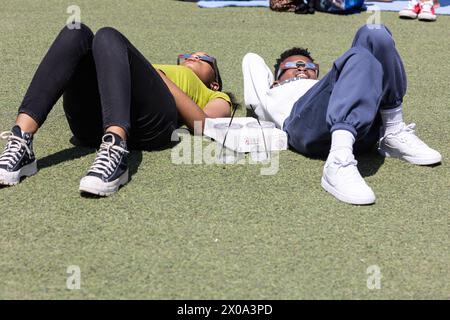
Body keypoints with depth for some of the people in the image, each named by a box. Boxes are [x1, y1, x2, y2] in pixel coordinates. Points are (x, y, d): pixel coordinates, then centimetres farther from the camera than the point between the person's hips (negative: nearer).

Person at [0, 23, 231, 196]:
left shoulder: (216, 97, 35)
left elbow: (205, 126, 8)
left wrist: (160, 76, 5)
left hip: (152, 121, -4)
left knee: (108, 37, -25)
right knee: (76, 32, -19)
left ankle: (115, 154, -48)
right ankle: (20, 143, -36)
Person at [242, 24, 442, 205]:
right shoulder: (272, 96, 41)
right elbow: (252, 60, 47)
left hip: (362, 128, 4)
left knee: (374, 34, -10)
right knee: (361, 57, -28)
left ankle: (394, 133, -14)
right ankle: (339, 162, -47)